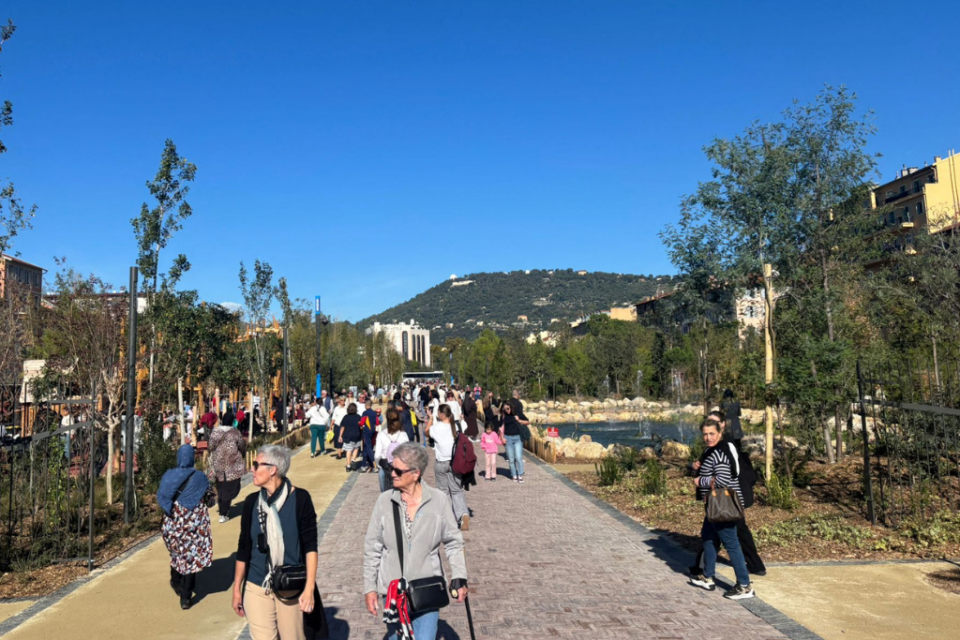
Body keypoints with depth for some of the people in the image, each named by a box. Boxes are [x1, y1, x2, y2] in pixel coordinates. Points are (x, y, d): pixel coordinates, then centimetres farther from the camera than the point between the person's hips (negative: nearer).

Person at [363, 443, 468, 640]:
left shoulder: (439, 500, -9)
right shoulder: (385, 500, -6)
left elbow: (453, 542, 0)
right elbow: (372, 548, 1)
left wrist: (459, 577, -6)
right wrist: (369, 587, 3)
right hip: (392, 589, 2)